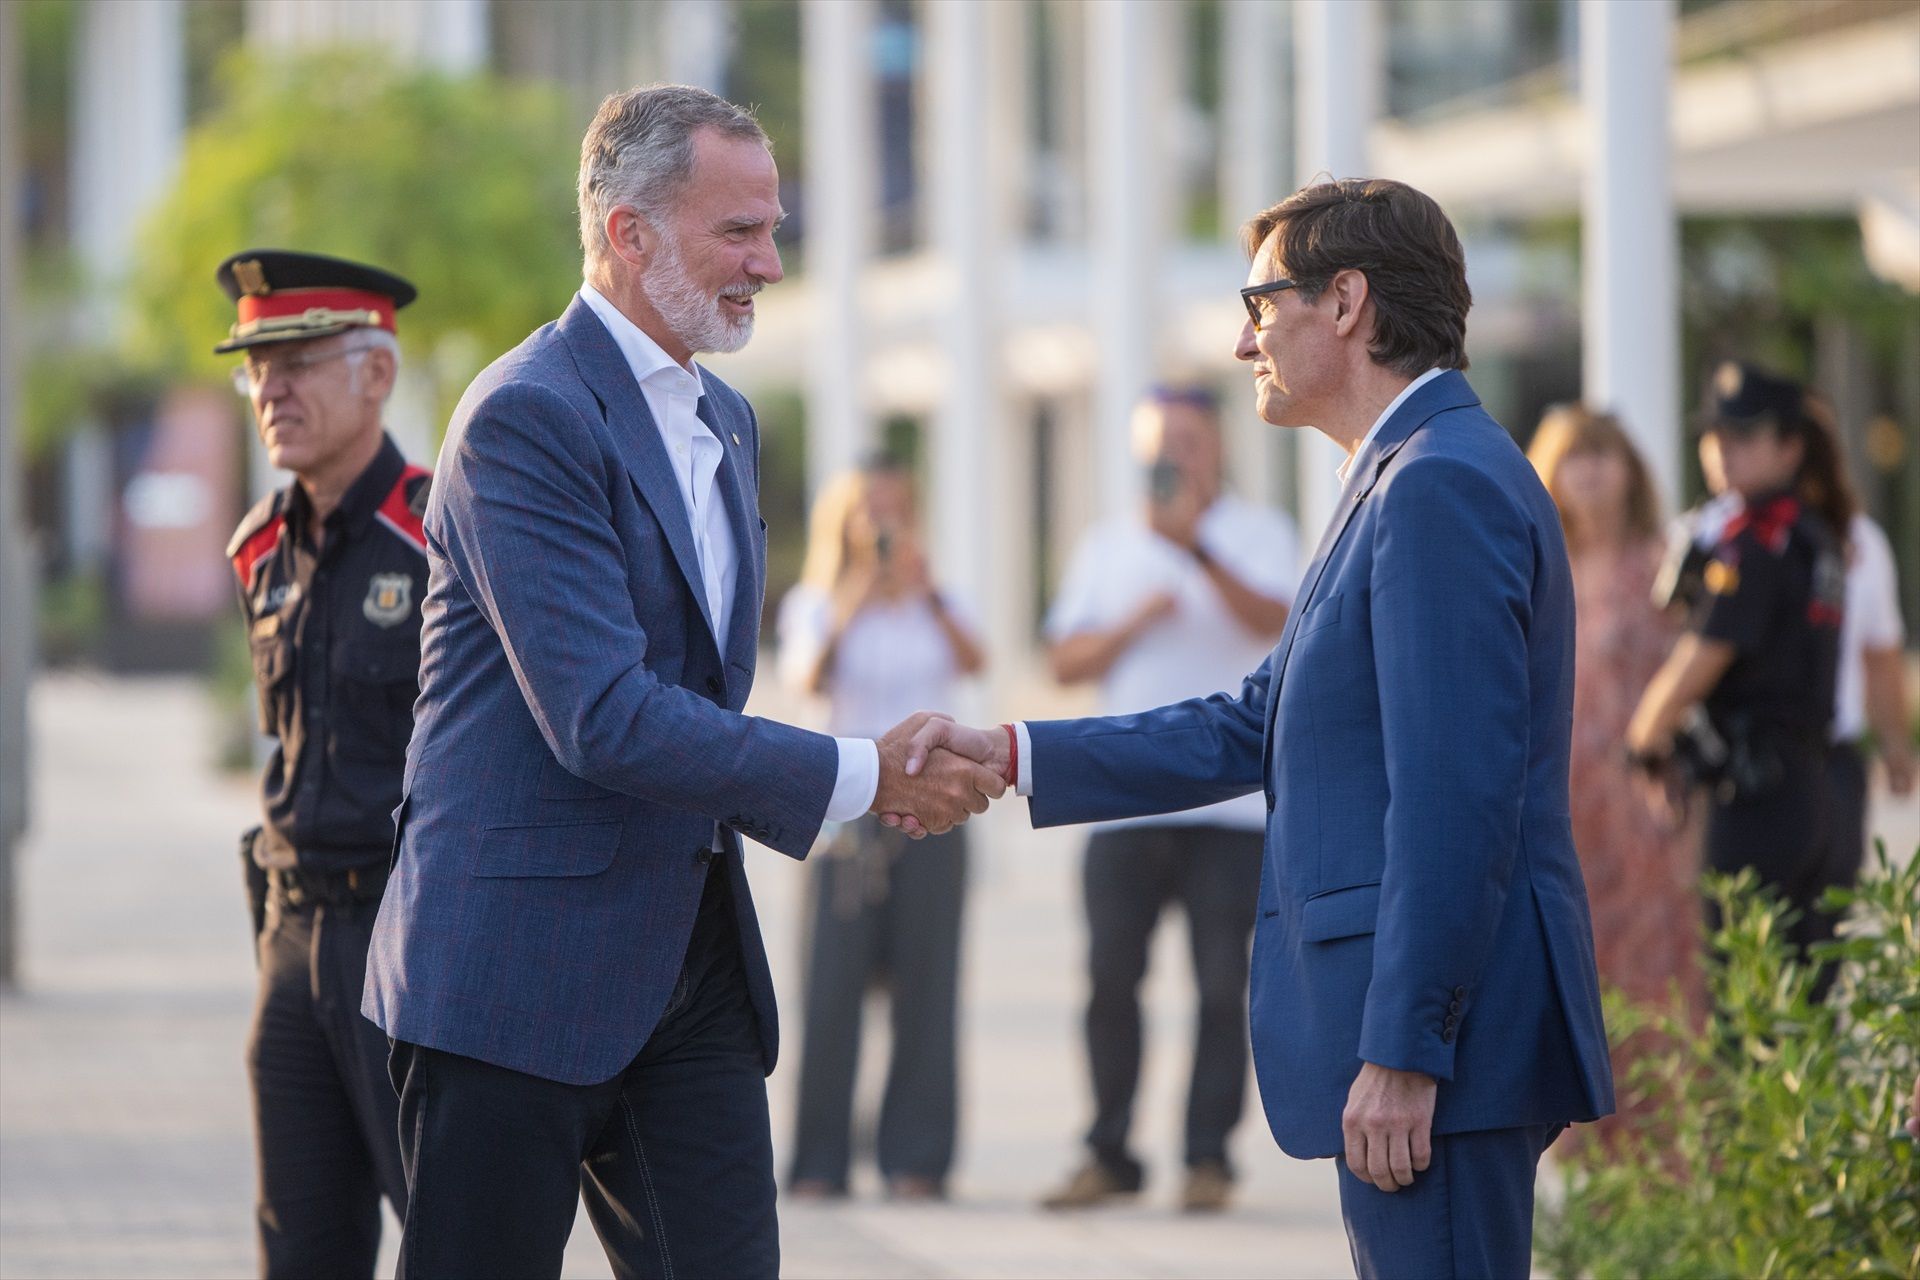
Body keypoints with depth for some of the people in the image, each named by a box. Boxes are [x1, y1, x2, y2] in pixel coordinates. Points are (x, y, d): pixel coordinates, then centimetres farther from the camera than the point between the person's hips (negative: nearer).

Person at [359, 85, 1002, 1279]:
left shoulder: (726, 421, 16)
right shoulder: (528, 417, -14)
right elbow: (602, 719, -22)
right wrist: (861, 776, -18)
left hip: (693, 957, 8)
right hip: (520, 966, -8)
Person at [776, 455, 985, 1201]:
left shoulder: (938, 606, 12)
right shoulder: (815, 605, 7)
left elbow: (974, 663, -8)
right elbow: (806, 678, -12)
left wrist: (928, 596, -22)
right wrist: (848, 612, -25)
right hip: (845, 803, -2)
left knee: (924, 985, -2)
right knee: (833, 986, -6)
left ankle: (915, 1160, 1)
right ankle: (819, 1161, -2)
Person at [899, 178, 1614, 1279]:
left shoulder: (1445, 486, -15)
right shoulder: (1420, 479, 19)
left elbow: (1456, 795, -21)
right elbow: (1256, 731, 21)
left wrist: (1402, 1053, -22)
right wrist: (1011, 756, 15)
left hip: (1443, 1023, -11)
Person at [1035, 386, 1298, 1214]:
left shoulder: (1258, 534, 6)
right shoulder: (1107, 548, 16)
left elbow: (1273, 620, -13)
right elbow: (1065, 662, 10)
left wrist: (1196, 546, -25)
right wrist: (1135, 623, -7)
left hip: (1229, 799, -3)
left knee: (1221, 984, -4)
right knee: (1110, 978, 0)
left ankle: (1208, 1156, 3)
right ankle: (1109, 1155, 7)